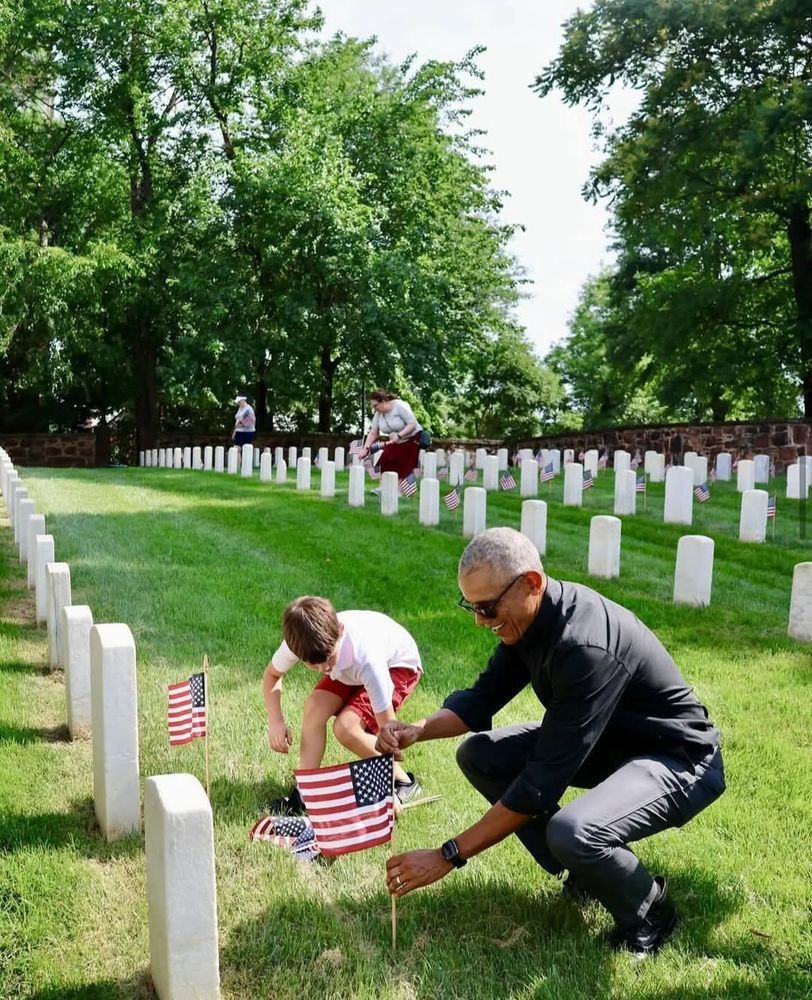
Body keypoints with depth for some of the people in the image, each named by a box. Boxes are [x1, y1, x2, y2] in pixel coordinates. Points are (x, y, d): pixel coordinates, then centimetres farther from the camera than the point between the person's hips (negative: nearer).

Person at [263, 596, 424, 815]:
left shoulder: (365, 657, -44)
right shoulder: (298, 642, -30)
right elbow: (272, 674, -6)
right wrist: (276, 721, -21)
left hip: (398, 664, -5)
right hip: (350, 667, 6)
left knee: (346, 727, -23)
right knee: (314, 708, -19)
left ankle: (404, 782, -3)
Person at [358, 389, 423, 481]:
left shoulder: (399, 406, -21)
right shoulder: (378, 414, -3)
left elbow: (412, 424, -23)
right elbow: (373, 433, 1)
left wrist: (399, 435, -32)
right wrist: (366, 449, -9)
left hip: (412, 440, -7)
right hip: (395, 444, 7)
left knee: (405, 472, -13)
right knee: (384, 466, -2)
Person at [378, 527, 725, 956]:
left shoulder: (586, 646, -34)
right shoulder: (530, 616, -8)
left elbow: (543, 781, -33)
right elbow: (483, 698, 5)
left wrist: (448, 856, -28)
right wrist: (419, 729, -15)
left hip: (678, 759, -8)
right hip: (608, 741, 8)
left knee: (572, 833, -35)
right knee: (479, 755, -1)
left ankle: (648, 909, -1)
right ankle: (586, 873, 10)